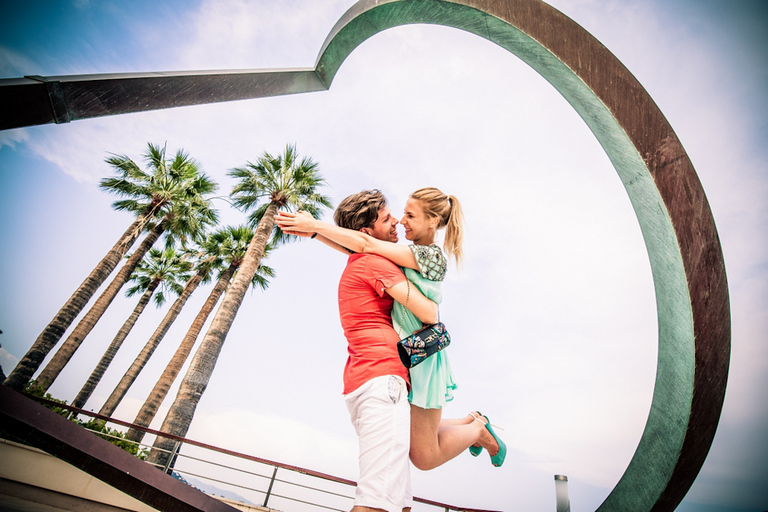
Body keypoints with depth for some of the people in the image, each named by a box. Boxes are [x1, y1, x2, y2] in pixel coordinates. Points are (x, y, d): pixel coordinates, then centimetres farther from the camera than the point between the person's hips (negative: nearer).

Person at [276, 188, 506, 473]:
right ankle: (469, 422, 35)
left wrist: (316, 225, -15)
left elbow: (367, 244, -20)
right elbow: (357, 251, 6)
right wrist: (314, 232, -4)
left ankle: (478, 431, 26)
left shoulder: (432, 256, -15)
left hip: (421, 356, -8)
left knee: (424, 457, 2)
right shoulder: (408, 255, 11)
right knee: (409, 438, 18)